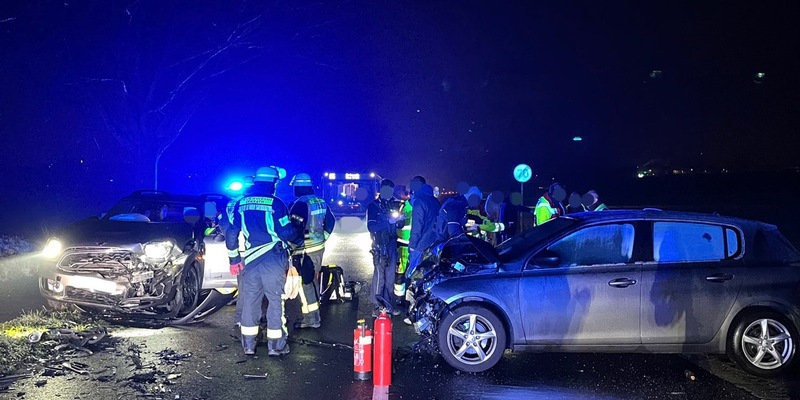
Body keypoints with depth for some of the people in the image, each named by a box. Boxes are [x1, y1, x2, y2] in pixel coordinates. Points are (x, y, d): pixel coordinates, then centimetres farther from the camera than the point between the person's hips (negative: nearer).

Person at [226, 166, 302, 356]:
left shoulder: (241, 203, 8)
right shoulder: (275, 203, -8)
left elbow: (231, 233, 9)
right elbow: (286, 232, -9)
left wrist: (234, 259, 15)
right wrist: (300, 240, 12)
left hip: (250, 260, 5)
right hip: (273, 260, -4)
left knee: (250, 301, 11)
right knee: (276, 300, 4)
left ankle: (248, 345, 18)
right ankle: (275, 345, 8)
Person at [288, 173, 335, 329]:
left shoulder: (300, 203, -18)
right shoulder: (321, 201, 8)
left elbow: (294, 227, -24)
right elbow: (331, 220, 17)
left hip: (305, 250, -9)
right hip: (319, 247, 9)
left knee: (304, 284, -1)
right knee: (312, 280, 19)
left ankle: (311, 319, 2)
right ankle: (314, 314, 29)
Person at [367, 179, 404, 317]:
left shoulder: (394, 204, 13)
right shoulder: (374, 206, -4)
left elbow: (400, 226, 19)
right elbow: (371, 226, -15)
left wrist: (400, 220, -4)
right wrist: (388, 221, -23)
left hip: (392, 244, 6)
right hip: (380, 245, -6)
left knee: (390, 277, 10)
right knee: (379, 276, -7)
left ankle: (388, 304, 18)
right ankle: (377, 306, -1)